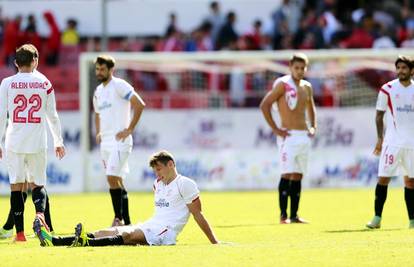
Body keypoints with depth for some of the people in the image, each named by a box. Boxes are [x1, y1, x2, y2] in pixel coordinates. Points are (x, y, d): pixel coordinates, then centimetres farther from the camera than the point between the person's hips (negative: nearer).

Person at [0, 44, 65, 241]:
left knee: (16, 186, 4)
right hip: (37, 143, 1)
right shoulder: (44, 83, 4)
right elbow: (52, 116, 10)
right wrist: (59, 141, 19)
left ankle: (20, 232, 0)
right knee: (37, 184, 11)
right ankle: (40, 213, -19)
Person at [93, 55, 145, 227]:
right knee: (117, 182, 9)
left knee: (112, 177, -18)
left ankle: (119, 218, -13)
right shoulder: (98, 91, 16)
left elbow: (139, 105, -17)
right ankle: (127, 222, 13)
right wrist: (98, 132, 16)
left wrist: (130, 129, -16)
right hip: (105, 142, 9)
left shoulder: (119, 85, -9)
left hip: (119, 141, -9)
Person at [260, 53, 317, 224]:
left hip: (304, 136, 7)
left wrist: (313, 127, 14)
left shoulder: (307, 87, 14)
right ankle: (283, 215, -9)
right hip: (288, 136, -7)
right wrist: (275, 129, -13)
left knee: (298, 177, 7)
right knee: (287, 175, -11)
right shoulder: (283, 84, -6)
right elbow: (264, 105, -11)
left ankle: (294, 215, 10)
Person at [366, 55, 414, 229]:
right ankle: (377, 218, -5)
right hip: (392, 142, -3)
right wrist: (380, 138, -4)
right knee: (383, 178, -8)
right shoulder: (387, 89, -1)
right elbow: (379, 115, 4)